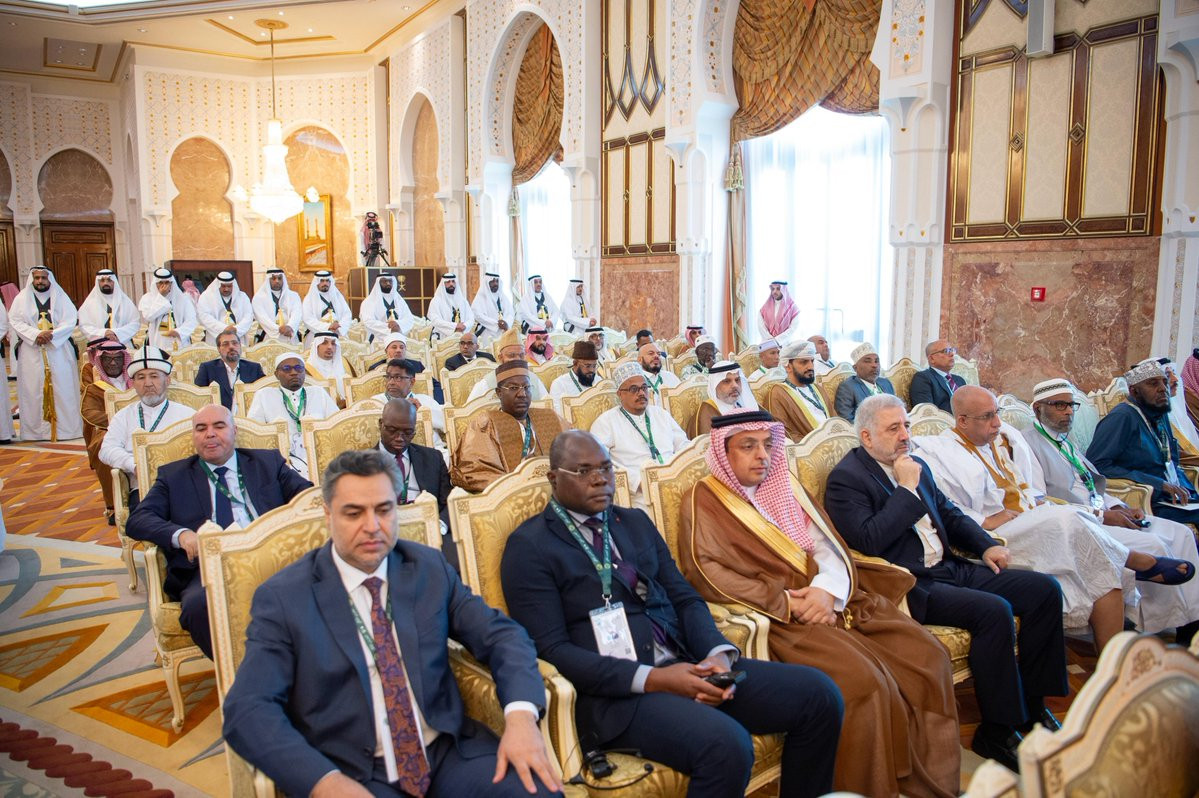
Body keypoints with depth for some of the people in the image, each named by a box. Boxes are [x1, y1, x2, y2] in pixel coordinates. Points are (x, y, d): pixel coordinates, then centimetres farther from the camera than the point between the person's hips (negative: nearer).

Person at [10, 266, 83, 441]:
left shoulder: (61, 297, 8)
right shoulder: (21, 299, 9)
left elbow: (70, 321, -1)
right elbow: (15, 322, 1)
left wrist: (51, 335, -15)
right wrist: (36, 334, -14)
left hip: (59, 351, 0)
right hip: (31, 353, 0)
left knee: (63, 390, -2)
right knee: (34, 390, -2)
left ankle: (66, 428, 1)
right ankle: (36, 430, 2)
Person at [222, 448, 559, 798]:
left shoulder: (429, 568, 5)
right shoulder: (283, 597, -4)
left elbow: (501, 635, 4)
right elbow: (248, 709, -11)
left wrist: (521, 715, -16)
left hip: (450, 753, 1)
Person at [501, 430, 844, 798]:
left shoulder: (636, 522, 17)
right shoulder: (530, 546, -3)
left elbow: (685, 598, 13)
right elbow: (551, 650, -11)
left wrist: (718, 653, -9)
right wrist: (652, 679, -19)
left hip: (686, 664, 7)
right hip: (616, 689, -6)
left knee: (818, 693, -8)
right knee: (727, 745, -32)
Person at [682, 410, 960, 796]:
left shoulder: (784, 487, 18)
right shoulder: (703, 501, 0)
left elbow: (828, 545, 10)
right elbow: (707, 573, -13)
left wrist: (827, 589, -13)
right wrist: (786, 602, -17)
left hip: (835, 600, 6)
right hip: (776, 617, -6)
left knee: (927, 655, -9)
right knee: (863, 680, -27)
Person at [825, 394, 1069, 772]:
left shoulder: (916, 465, 15)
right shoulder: (846, 478, -11)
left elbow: (950, 513, 24)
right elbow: (869, 541, -23)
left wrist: (986, 544, 6)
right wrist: (907, 489, -18)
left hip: (950, 567, 9)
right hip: (910, 585, -9)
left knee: (1045, 589, 0)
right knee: (994, 610, -28)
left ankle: (1031, 706, 12)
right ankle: (997, 731, -11)